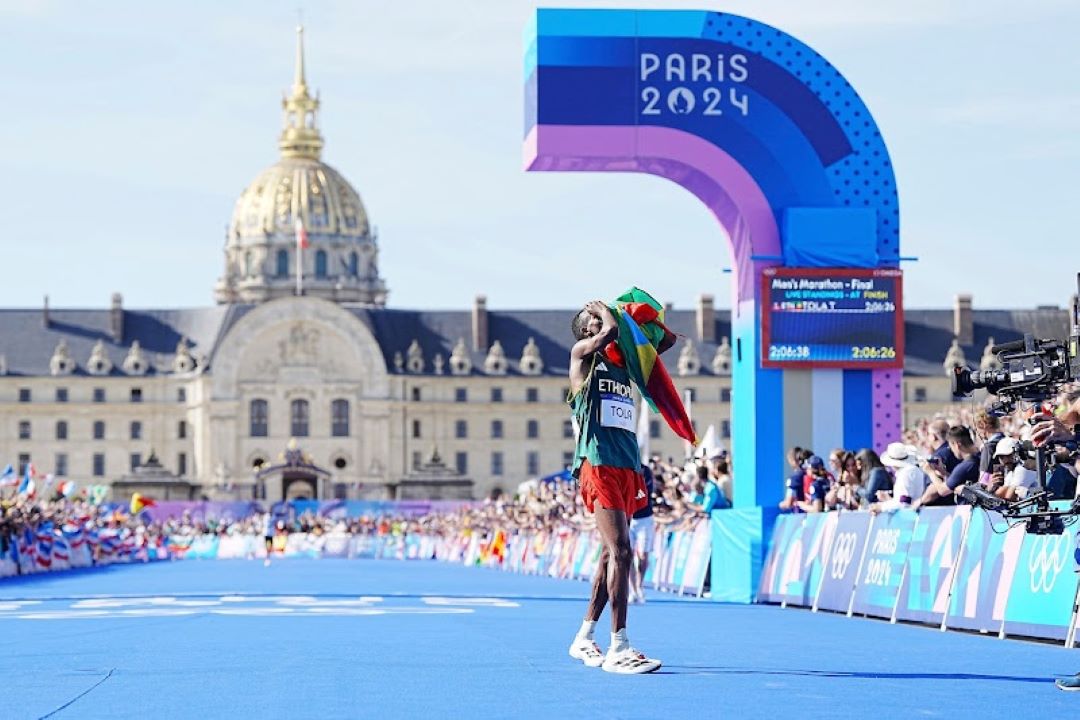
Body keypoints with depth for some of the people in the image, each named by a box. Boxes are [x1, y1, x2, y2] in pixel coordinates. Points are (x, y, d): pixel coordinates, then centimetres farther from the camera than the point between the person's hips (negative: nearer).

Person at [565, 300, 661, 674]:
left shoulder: (623, 364, 22)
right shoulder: (582, 353, 3)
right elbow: (611, 332, -14)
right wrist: (604, 311, 4)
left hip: (628, 467, 8)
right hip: (599, 465, -8)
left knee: (611, 553, 11)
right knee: (621, 551, -16)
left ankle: (584, 639, 20)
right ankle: (618, 648, -19)